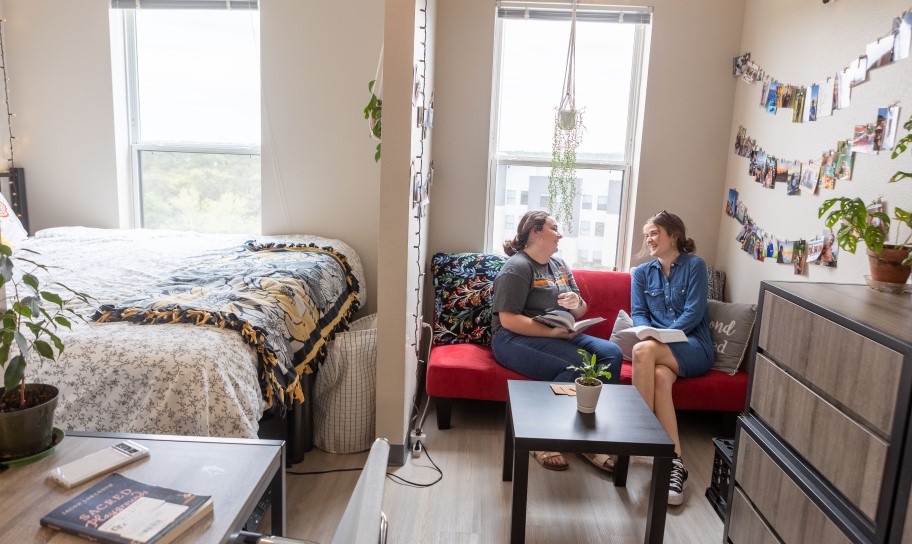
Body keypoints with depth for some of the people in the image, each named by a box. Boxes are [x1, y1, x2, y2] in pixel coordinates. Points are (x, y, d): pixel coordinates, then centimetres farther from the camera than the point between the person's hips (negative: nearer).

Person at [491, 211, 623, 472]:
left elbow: (580, 311, 22)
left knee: (611, 352, -16)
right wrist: (552, 332, -24)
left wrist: (577, 303, -3)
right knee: (578, 364, -32)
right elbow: (508, 320, -17)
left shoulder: (560, 264, 18)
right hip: (516, 339, -8)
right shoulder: (517, 267, -7)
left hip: (562, 336, 8)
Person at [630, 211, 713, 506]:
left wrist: (661, 335, -16)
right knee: (660, 377, -34)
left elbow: (694, 314, -6)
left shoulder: (694, 265, 3)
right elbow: (638, 313, 9)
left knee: (643, 350, -34)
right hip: (661, 348, 3)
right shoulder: (642, 272, 17)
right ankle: (675, 463, -38)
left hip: (693, 346, -3)